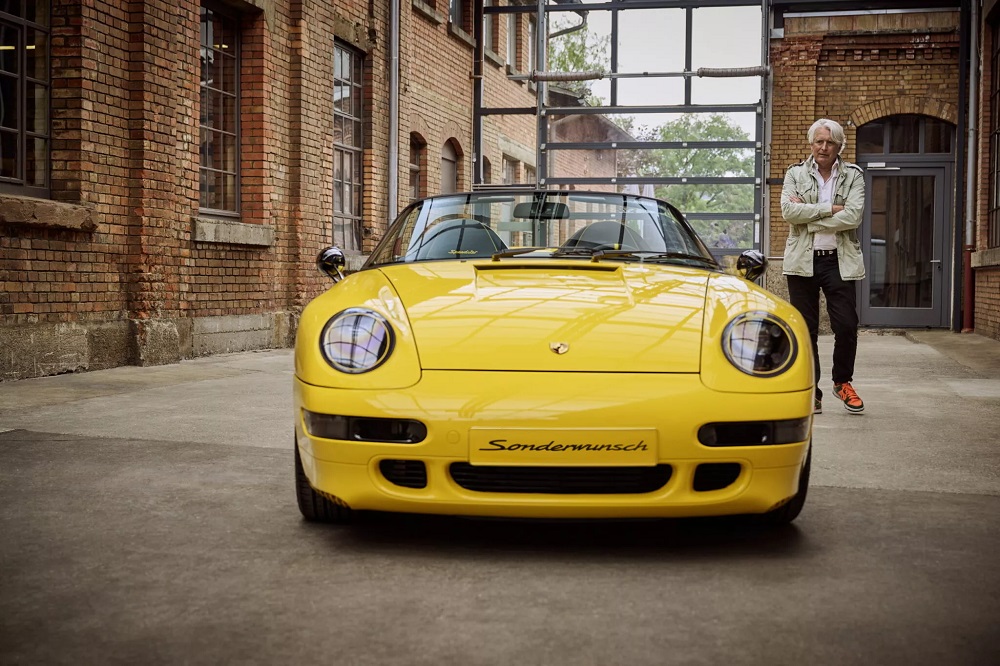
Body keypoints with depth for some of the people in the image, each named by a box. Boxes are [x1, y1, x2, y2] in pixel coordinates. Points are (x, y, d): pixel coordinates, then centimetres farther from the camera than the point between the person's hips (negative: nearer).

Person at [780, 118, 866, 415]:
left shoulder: (853, 175, 6)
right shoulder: (795, 173, 8)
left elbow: (853, 216, -10)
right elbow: (788, 211, -9)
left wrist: (808, 216, -11)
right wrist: (830, 208, -13)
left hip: (839, 261, 0)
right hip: (803, 260, 1)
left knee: (847, 327, -5)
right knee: (805, 330, 3)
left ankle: (842, 382, 18)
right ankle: (810, 392, 11)